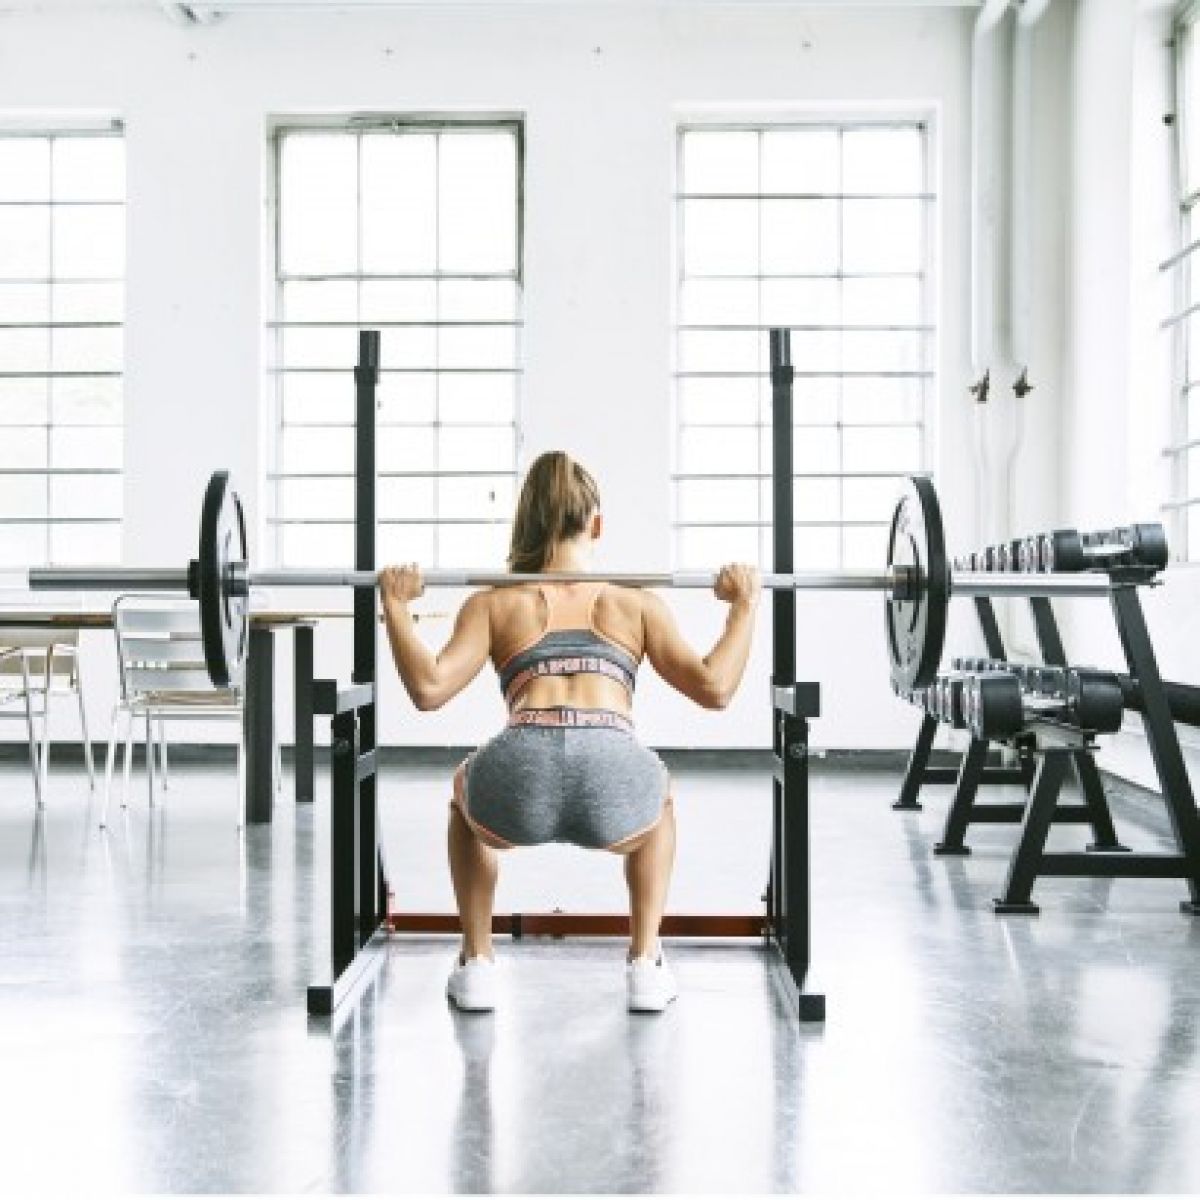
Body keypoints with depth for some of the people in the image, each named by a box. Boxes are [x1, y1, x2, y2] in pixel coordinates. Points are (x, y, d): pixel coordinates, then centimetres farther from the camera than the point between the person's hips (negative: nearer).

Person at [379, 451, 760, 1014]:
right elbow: (714, 687, 14)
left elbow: (429, 688, 8)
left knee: (466, 792, 40)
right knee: (658, 801, 40)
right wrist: (744, 606, 27)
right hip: (614, 779, 0)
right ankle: (645, 966, 31)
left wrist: (395, 605, 20)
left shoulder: (495, 602, 23)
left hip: (520, 781, 0)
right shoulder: (637, 603, 25)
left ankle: (476, 966, 33)